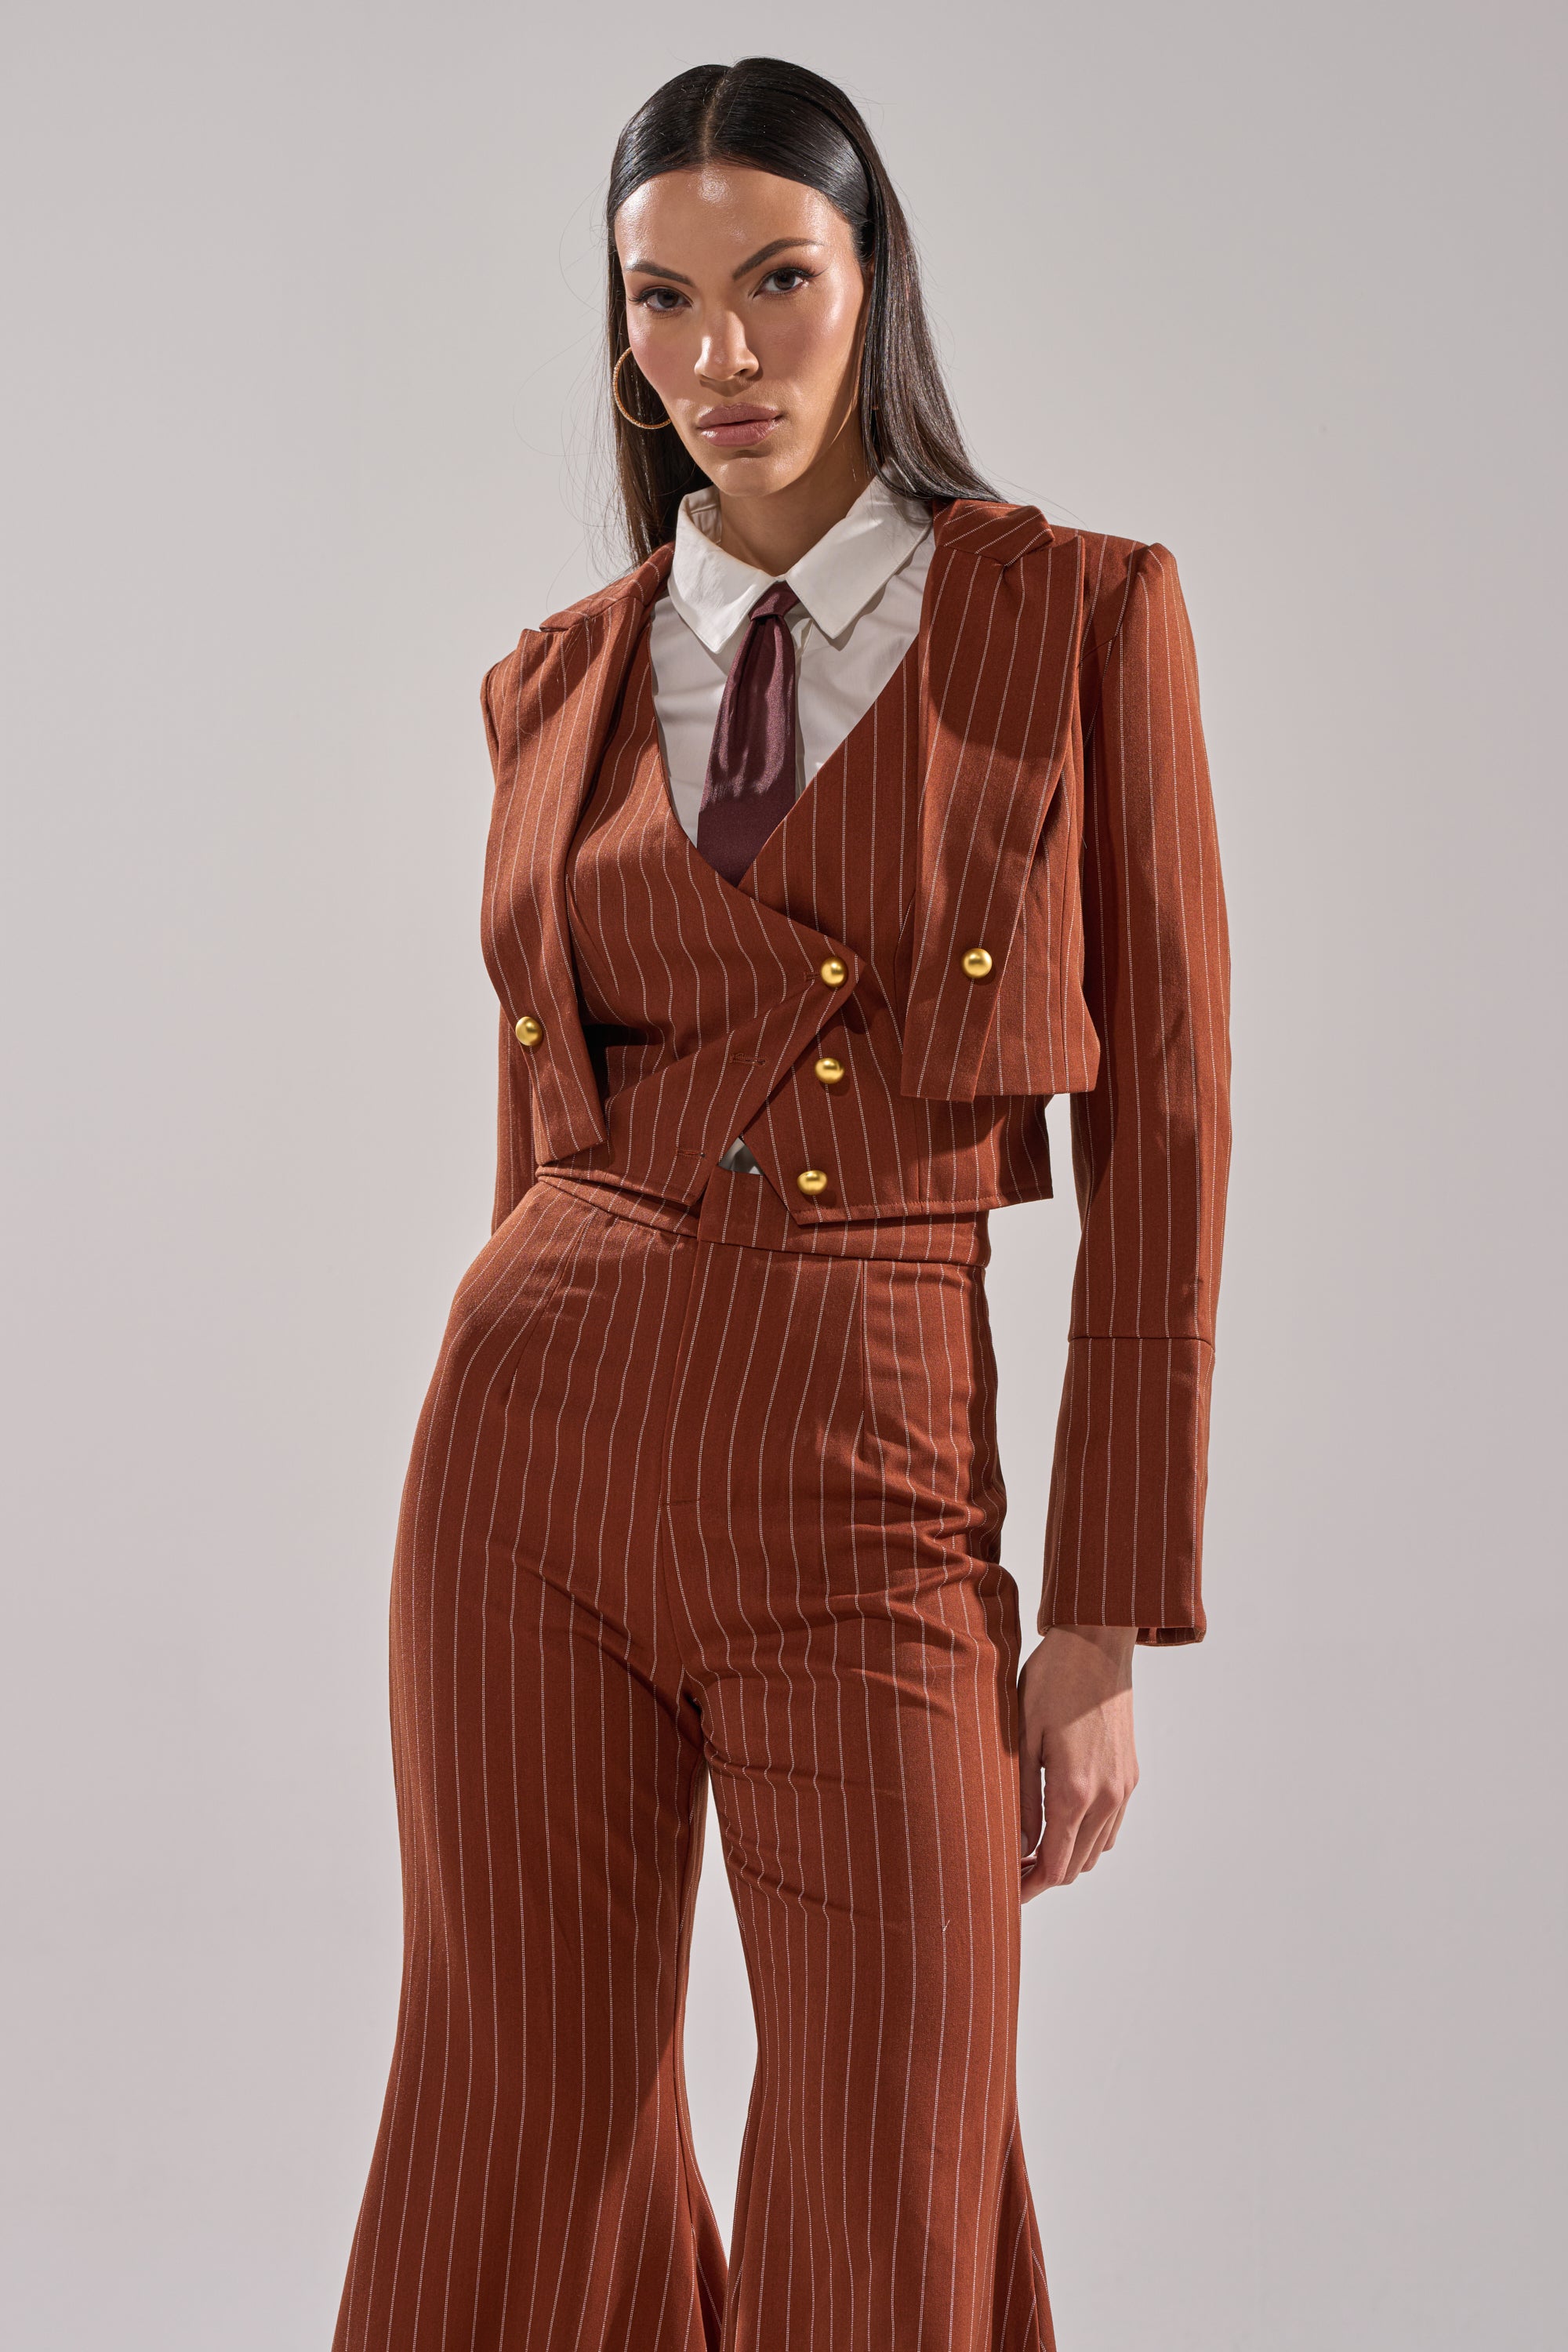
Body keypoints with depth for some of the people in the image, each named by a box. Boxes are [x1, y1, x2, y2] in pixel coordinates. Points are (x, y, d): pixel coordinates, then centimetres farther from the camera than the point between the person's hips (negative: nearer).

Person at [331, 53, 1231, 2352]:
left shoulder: (1084, 616, 0)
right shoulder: (559, 685, 9)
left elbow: (1158, 1138, -2)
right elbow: (541, 1129, 14)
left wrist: (1106, 1626, -6)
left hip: (865, 1491, -3)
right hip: (537, 1446, 3)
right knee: (535, 2154, 9)